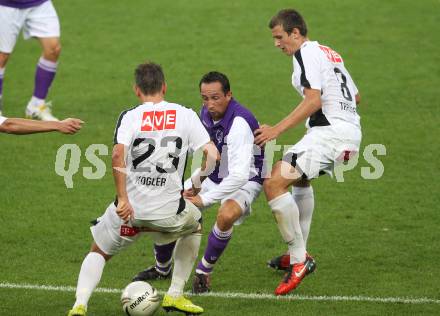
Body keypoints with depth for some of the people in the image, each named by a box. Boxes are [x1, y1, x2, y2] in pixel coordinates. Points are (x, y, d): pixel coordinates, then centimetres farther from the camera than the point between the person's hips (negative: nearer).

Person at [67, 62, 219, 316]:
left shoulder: (130, 117, -1)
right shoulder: (185, 115, 3)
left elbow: (118, 155, -18)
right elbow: (212, 155, -5)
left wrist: (123, 199, -18)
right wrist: (196, 184, 12)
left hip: (129, 207, 0)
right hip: (169, 209, 1)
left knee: (98, 253, 22)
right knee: (194, 226, 36)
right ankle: (175, 295, 32)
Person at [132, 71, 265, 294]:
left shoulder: (239, 123, -31)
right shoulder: (206, 113, -6)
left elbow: (239, 175, -37)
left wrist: (204, 199, -32)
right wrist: (195, 184, 0)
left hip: (245, 181, -8)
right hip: (214, 176, 8)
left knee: (226, 215, -38)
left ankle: (204, 272, -12)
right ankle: (162, 269, 27)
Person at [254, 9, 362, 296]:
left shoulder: (306, 53, -8)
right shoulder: (330, 53, 21)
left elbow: (313, 100, -21)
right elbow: (356, 97, 28)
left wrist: (277, 129, -23)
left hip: (329, 131, -11)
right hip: (351, 130, 11)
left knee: (274, 183, -17)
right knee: (299, 177, 34)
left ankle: (299, 261, -18)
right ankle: (300, 253, 35)